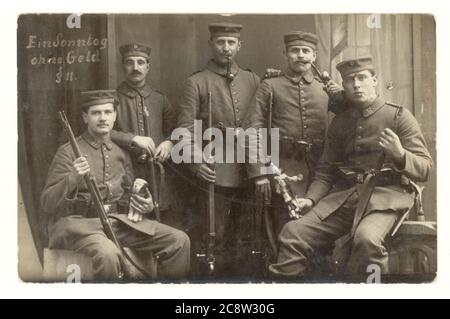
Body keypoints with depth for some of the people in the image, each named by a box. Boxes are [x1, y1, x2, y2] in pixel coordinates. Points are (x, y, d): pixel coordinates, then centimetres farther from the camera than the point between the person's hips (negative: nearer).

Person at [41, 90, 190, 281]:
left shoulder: (120, 153, 15)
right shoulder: (69, 153, -1)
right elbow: (47, 204, -6)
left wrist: (145, 205, 3)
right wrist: (73, 178, -23)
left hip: (118, 220, 5)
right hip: (79, 222, -5)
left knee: (179, 240, -10)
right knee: (107, 253, -39)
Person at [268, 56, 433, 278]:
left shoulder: (399, 116, 4)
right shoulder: (339, 122, 16)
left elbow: (425, 170, 0)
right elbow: (325, 170, 19)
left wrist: (400, 155, -21)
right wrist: (310, 199, 1)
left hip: (385, 195, -4)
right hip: (343, 194, 4)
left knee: (366, 238, -35)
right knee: (293, 232, -15)